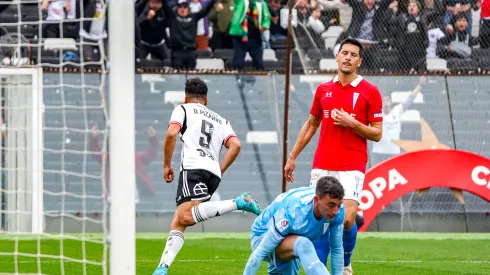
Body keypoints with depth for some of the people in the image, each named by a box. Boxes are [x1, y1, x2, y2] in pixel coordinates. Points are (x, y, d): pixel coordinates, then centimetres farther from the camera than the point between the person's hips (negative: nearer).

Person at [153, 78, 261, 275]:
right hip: (214, 173, 7)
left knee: (186, 217, -28)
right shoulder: (221, 120, 29)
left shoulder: (183, 109, 16)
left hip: (193, 167, -7)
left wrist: (166, 165, 6)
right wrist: (219, 171, 18)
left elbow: (171, 134, -2)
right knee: (177, 224, 9)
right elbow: (235, 145, 12)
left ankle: (238, 203, -35)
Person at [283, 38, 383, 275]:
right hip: (322, 166, 4)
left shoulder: (369, 92, -1)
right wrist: (292, 157, 20)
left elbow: (377, 134, -1)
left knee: (346, 219, -12)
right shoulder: (323, 89, 11)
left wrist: (352, 123, -16)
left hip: (352, 168, -3)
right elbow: (310, 126, 21)